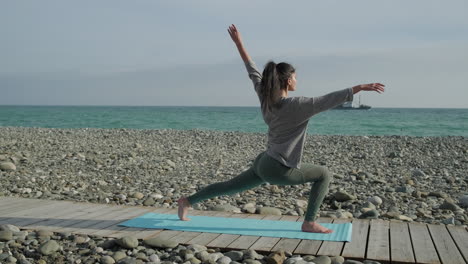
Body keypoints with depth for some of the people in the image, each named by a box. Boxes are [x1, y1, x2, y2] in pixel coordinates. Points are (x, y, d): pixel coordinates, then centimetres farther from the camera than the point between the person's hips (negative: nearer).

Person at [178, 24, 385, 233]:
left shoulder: (266, 98, 0)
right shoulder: (296, 106, -20)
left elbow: (253, 72, 8)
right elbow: (328, 100, -24)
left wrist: (238, 43, 17)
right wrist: (359, 87, -24)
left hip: (263, 163, 7)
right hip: (279, 169, -7)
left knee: (229, 187, 22)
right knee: (324, 175, 6)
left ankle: (187, 201, 31)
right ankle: (309, 223, 5)